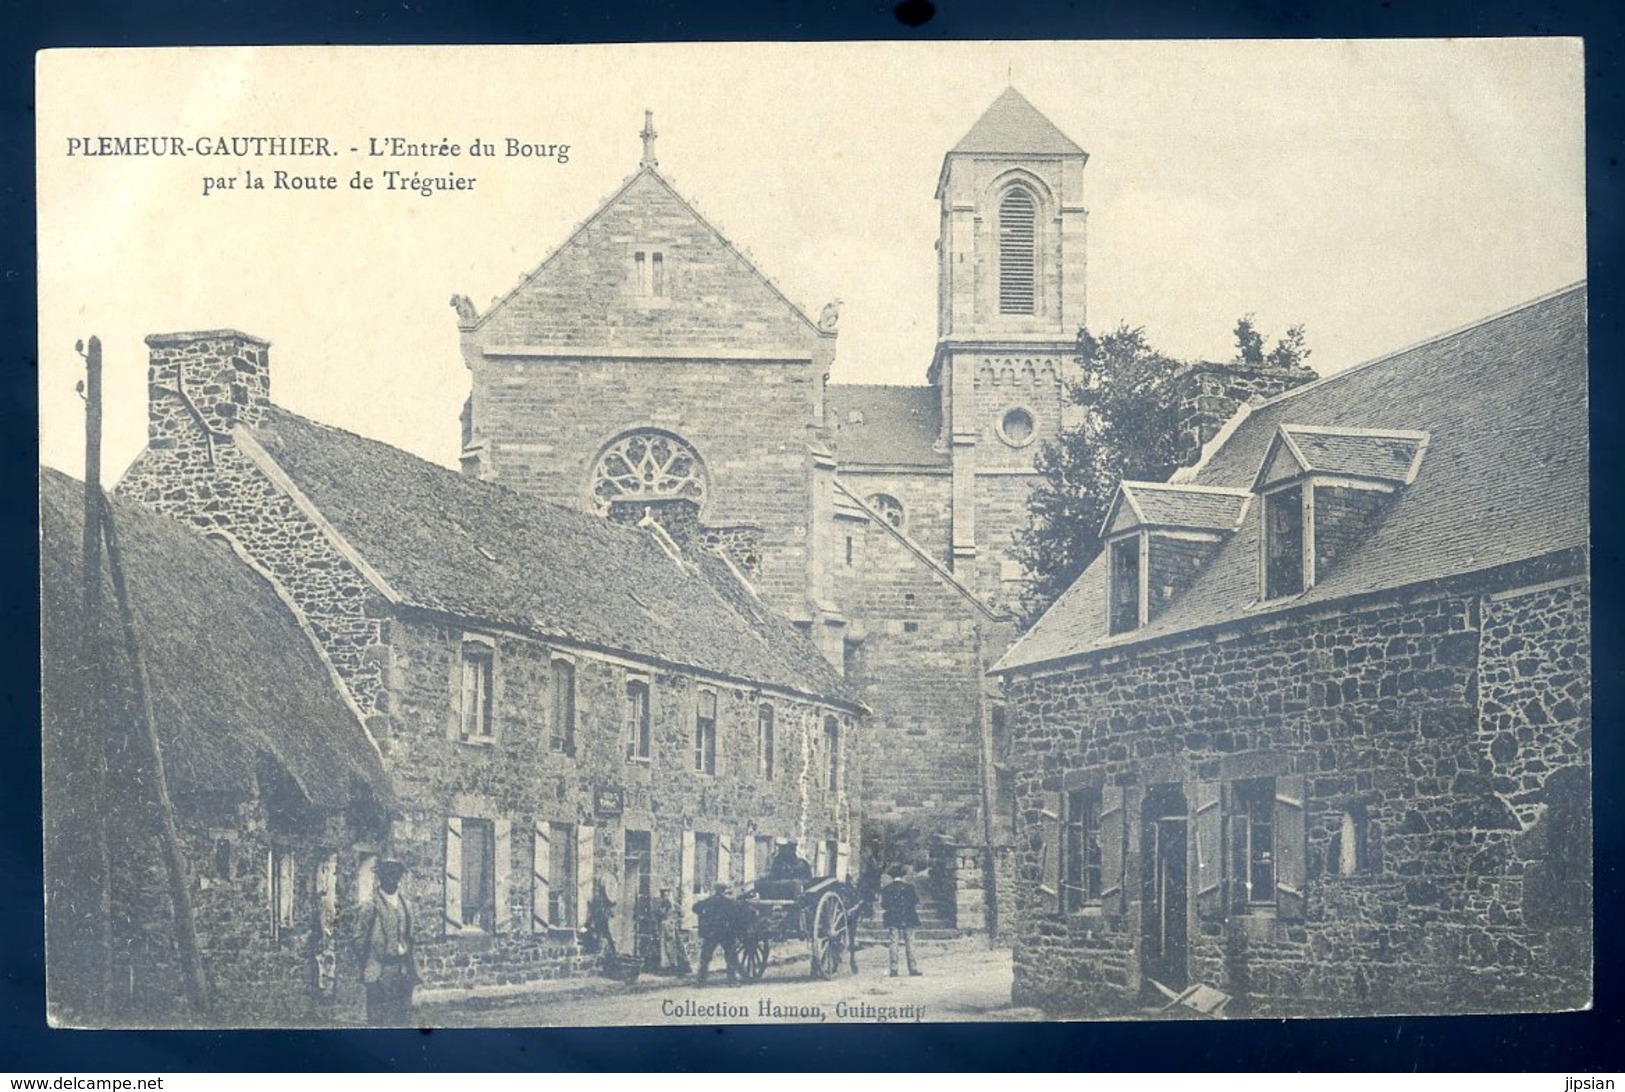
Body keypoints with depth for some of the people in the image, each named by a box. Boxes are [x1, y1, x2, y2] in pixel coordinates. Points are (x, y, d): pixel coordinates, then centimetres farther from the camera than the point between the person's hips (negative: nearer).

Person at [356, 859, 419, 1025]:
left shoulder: (405, 904, 11)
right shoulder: (372, 906, -7)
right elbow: (363, 941, -6)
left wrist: (412, 968, 12)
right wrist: (365, 971, -8)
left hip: (403, 969, 6)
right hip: (381, 971, -6)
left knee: (402, 1019, 7)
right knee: (379, 1019, -4)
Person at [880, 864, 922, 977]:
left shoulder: (886, 889, 3)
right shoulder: (909, 888, -3)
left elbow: (883, 907, 4)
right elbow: (916, 905, 0)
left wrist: (883, 921, 13)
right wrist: (916, 917, 12)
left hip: (892, 921, 1)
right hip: (908, 921, -1)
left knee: (894, 944, 2)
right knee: (909, 943, 5)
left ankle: (894, 969, -3)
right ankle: (913, 968, 4)